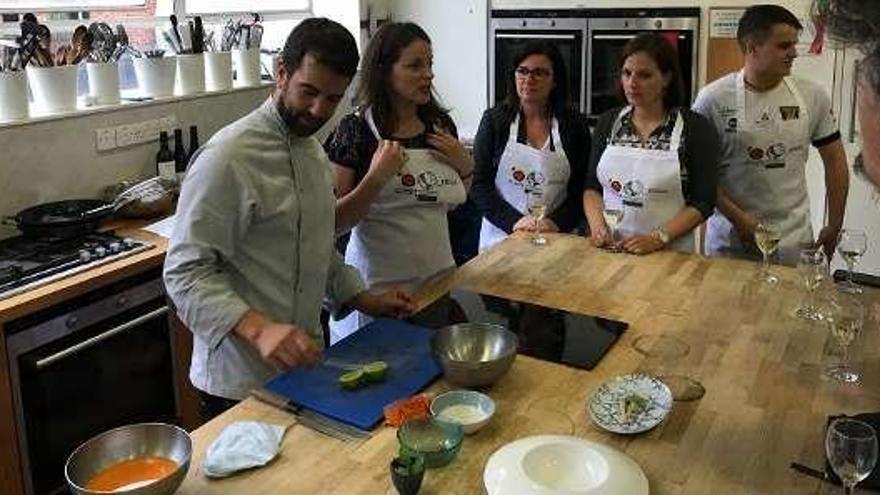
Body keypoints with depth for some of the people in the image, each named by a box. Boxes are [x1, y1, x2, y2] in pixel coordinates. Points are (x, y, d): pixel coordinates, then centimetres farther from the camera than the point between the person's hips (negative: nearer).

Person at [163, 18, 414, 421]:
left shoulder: (313, 150, 9)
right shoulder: (227, 157, -20)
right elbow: (186, 273, -23)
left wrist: (363, 299, 11)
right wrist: (258, 329, -35)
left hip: (303, 365, 8)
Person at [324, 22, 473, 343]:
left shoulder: (440, 123, 2)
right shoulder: (356, 130, -13)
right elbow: (334, 221, -13)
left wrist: (466, 166, -3)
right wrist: (376, 177, -24)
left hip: (437, 280, 5)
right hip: (379, 289, -5)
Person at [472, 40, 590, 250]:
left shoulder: (574, 124, 3)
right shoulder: (494, 119, 2)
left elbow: (582, 189, 3)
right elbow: (479, 184, -2)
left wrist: (557, 223, -13)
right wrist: (514, 221, -14)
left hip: (557, 238, 0)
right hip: (501, 236, 0)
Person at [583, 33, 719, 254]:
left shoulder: (695, 128, -2)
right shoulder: (608, 122, 8)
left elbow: (703, 203, -3)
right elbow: (592, 186, 11)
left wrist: (658, 238, -14)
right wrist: (597, 225, -6)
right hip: (608, 249, 3)